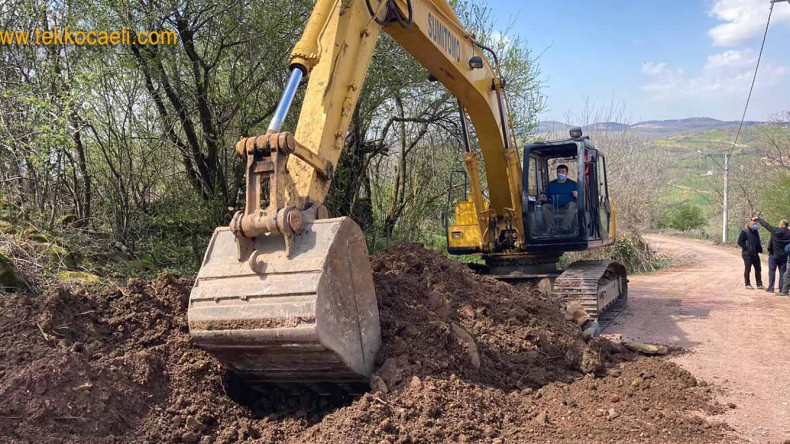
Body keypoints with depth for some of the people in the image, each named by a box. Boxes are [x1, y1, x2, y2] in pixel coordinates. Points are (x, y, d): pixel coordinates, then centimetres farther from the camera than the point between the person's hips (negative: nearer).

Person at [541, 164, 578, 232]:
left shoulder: (572, 183, 16)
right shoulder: (551, 184, 22)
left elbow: (577, 195, 10)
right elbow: (547, 197, 19)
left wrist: (576, 195, -14)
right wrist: (544, 198, -5)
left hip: (567, 206, -2)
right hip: (553, 207, 2)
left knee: (572, 205, -34)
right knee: (544, 207, -26)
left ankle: (565, 227, -41)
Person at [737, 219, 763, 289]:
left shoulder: (755, 231, 13)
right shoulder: (744, 231, -9)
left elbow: (758, 242, 23)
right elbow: (740, 242, -14)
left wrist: (760, 249, 8)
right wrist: (747, 248, -19)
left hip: (755, 254, 7)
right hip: (747, 254, -7)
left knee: (758, 269, 9)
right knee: (747, 269, 0)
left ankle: (759, 284, 18)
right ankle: (747, 284, 8)